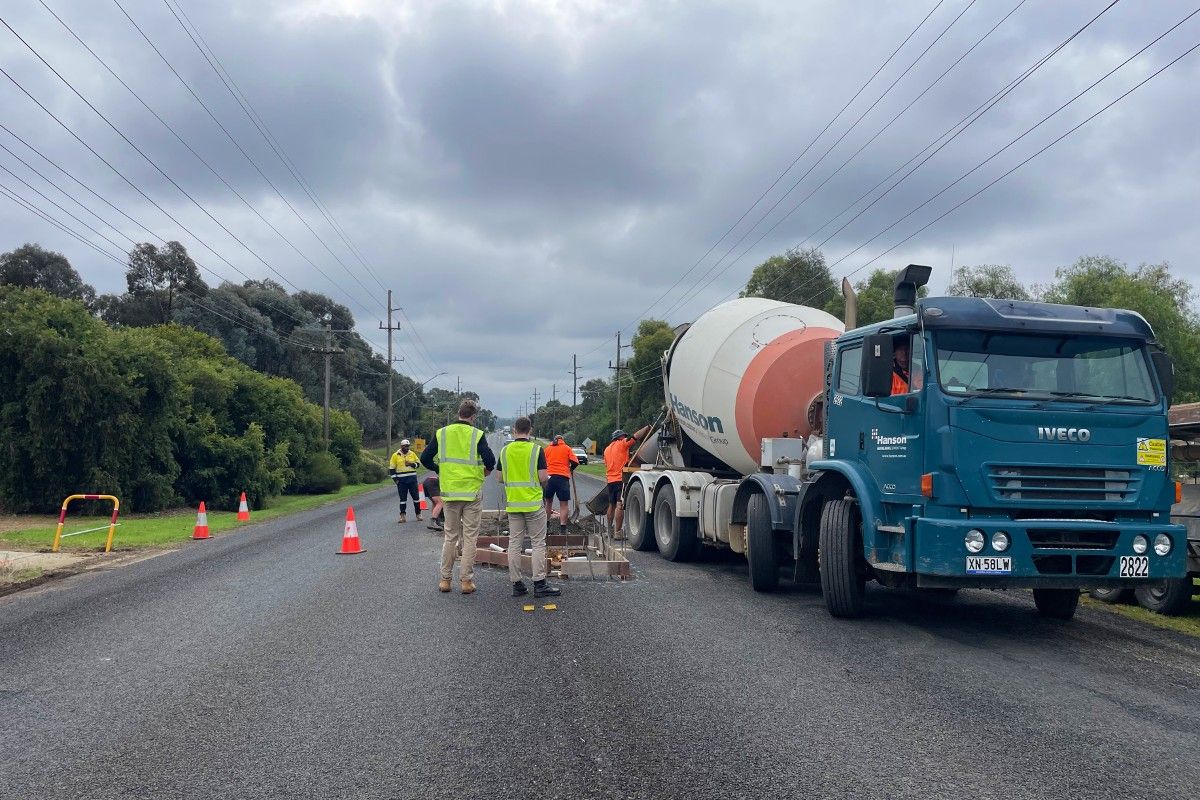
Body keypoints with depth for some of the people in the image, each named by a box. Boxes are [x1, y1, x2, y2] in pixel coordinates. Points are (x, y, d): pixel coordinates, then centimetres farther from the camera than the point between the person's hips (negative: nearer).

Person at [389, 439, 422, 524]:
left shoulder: (412, 454, 6)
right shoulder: (396, 455, 0)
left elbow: (418, 463, 11)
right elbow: (392, 468, 3)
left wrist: (412, 464, -11)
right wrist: (395, 478, -5)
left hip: (412, 478, 2)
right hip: (401, 480, -2)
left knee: (416, 497, 5)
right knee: (403, 498, 3)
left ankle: (418, 514, 15)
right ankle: (403, 516, 5)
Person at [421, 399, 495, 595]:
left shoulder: (441, 433, 2)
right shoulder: (477, 435, -8)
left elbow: (425, 458, 1)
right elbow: (490, 460, -17)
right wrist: (486, 471, 4)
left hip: (449, 492, 3)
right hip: (472, 492, -3)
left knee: (450, 537, 13)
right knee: (469, 538, 5)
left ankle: (445, 579, 15)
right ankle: (466, 581, 6)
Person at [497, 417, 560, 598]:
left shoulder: (505, 450, 2)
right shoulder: (536, 449, -9)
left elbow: (500, 478, 5)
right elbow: (543, 478, -12)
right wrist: (544, 481, 11)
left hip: (512, 504, 4)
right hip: (533, 503, -4)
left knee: (514, 544, 7)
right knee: (538, 544, 2)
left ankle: (517, 584, 9)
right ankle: (539, 584, -1)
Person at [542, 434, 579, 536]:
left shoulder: (548, 448, 15)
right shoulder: (567, 448, 9)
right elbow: (575, 462, -2)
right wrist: (570, 469, 16)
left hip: (549, 476, 3)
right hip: (563, 477, -2)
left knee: (548, 502, 17)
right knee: (563, 504, 0)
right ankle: (562, 529, -7)